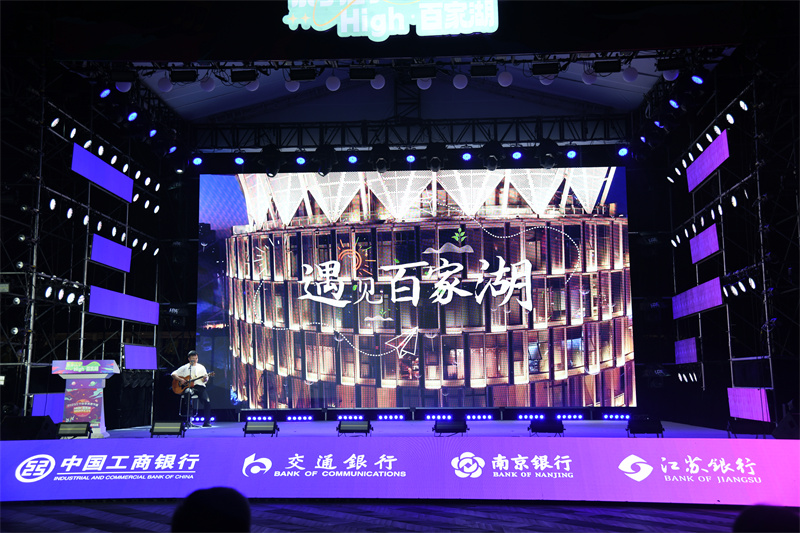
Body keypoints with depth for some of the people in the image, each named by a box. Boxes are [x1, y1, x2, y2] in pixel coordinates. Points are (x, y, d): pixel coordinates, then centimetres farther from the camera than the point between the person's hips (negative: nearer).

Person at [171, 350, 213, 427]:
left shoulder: (201, 367, 16)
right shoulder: (184, 368, 13)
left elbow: (205, 381, 13)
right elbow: (173, 374, 11)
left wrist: (205, 379, -12)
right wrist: (180, 380, -6)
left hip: (199, 386, 2)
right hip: (188, 387, -2)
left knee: (207, 401, -25)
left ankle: (206, 422, -14)